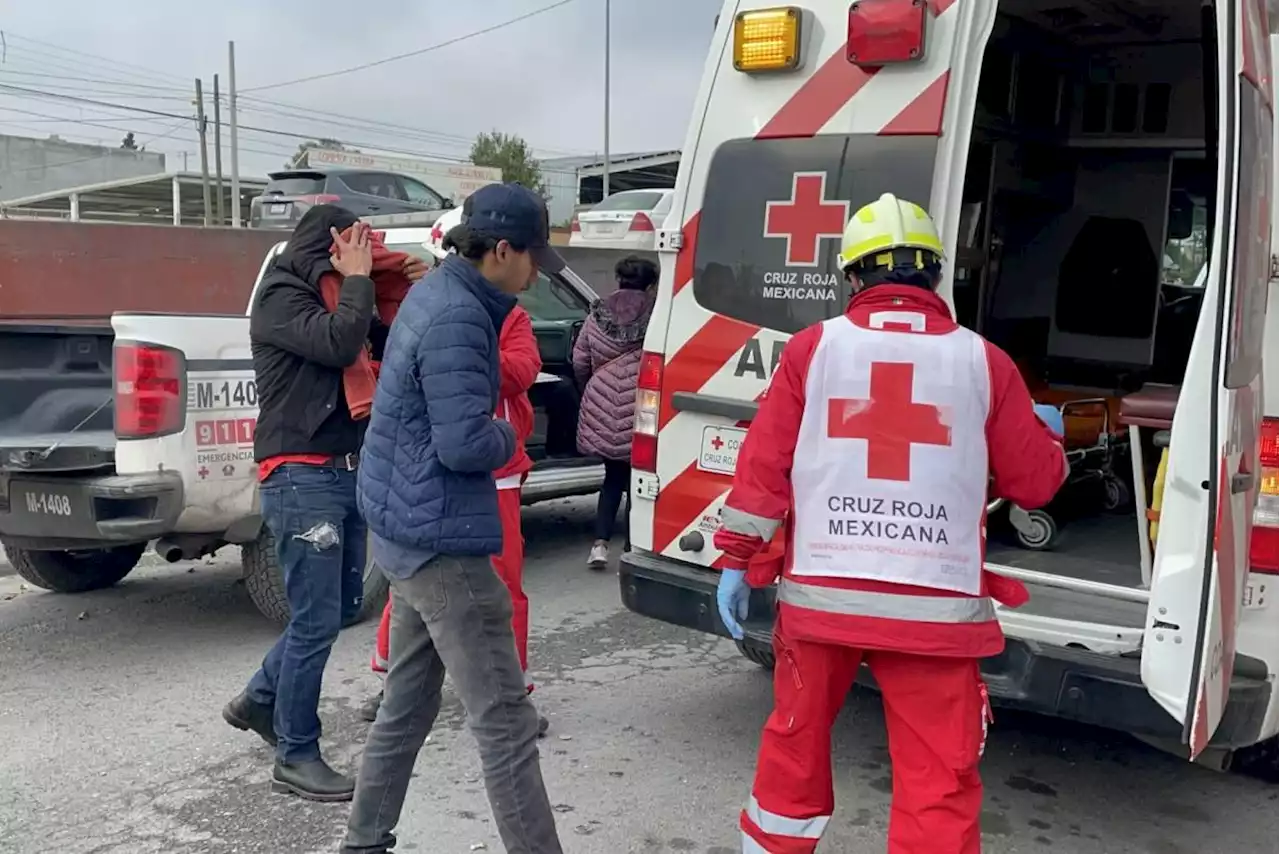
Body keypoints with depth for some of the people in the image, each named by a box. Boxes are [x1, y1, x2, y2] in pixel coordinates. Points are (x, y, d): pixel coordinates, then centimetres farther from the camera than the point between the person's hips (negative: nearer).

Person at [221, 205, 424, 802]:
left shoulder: (334, 296, 16)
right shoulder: (280, 297, -9)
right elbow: (338, 344, -25)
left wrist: (415, 290, -1)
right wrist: (356, 278, -12)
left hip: (346, 472, 9)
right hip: (301, 477, -9)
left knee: (343, 605, 17)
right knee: (317, 619, -5)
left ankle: (259, 700, 34)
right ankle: (296, 758, 8)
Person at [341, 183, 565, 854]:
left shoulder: (437, 294, 11)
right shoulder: (457, 320, -20)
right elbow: (465, 442, -25)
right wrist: (509, 439, -5)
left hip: (406, 529, 10)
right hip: (439, 540, -10)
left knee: (406, 704, 20)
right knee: (504, 722, -4)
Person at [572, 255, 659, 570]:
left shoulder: (598, 315, 6)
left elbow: (579, 362, 10)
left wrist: (590, 394, 27)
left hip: (603, 408, 3)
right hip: (638, 408, -3)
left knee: (613, 476, 18)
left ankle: (601, 543, 7)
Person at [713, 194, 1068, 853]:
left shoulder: (813, 347, 0)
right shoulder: (982, 361, 0)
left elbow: (763, 464, -1)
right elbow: (1034, 483, 6)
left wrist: (739, 561, 9)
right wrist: (1046, 435, 28)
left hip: (820, 594, 2)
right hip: (934, 608, -1)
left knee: (795, 739, 22)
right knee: (940, 779, 8)